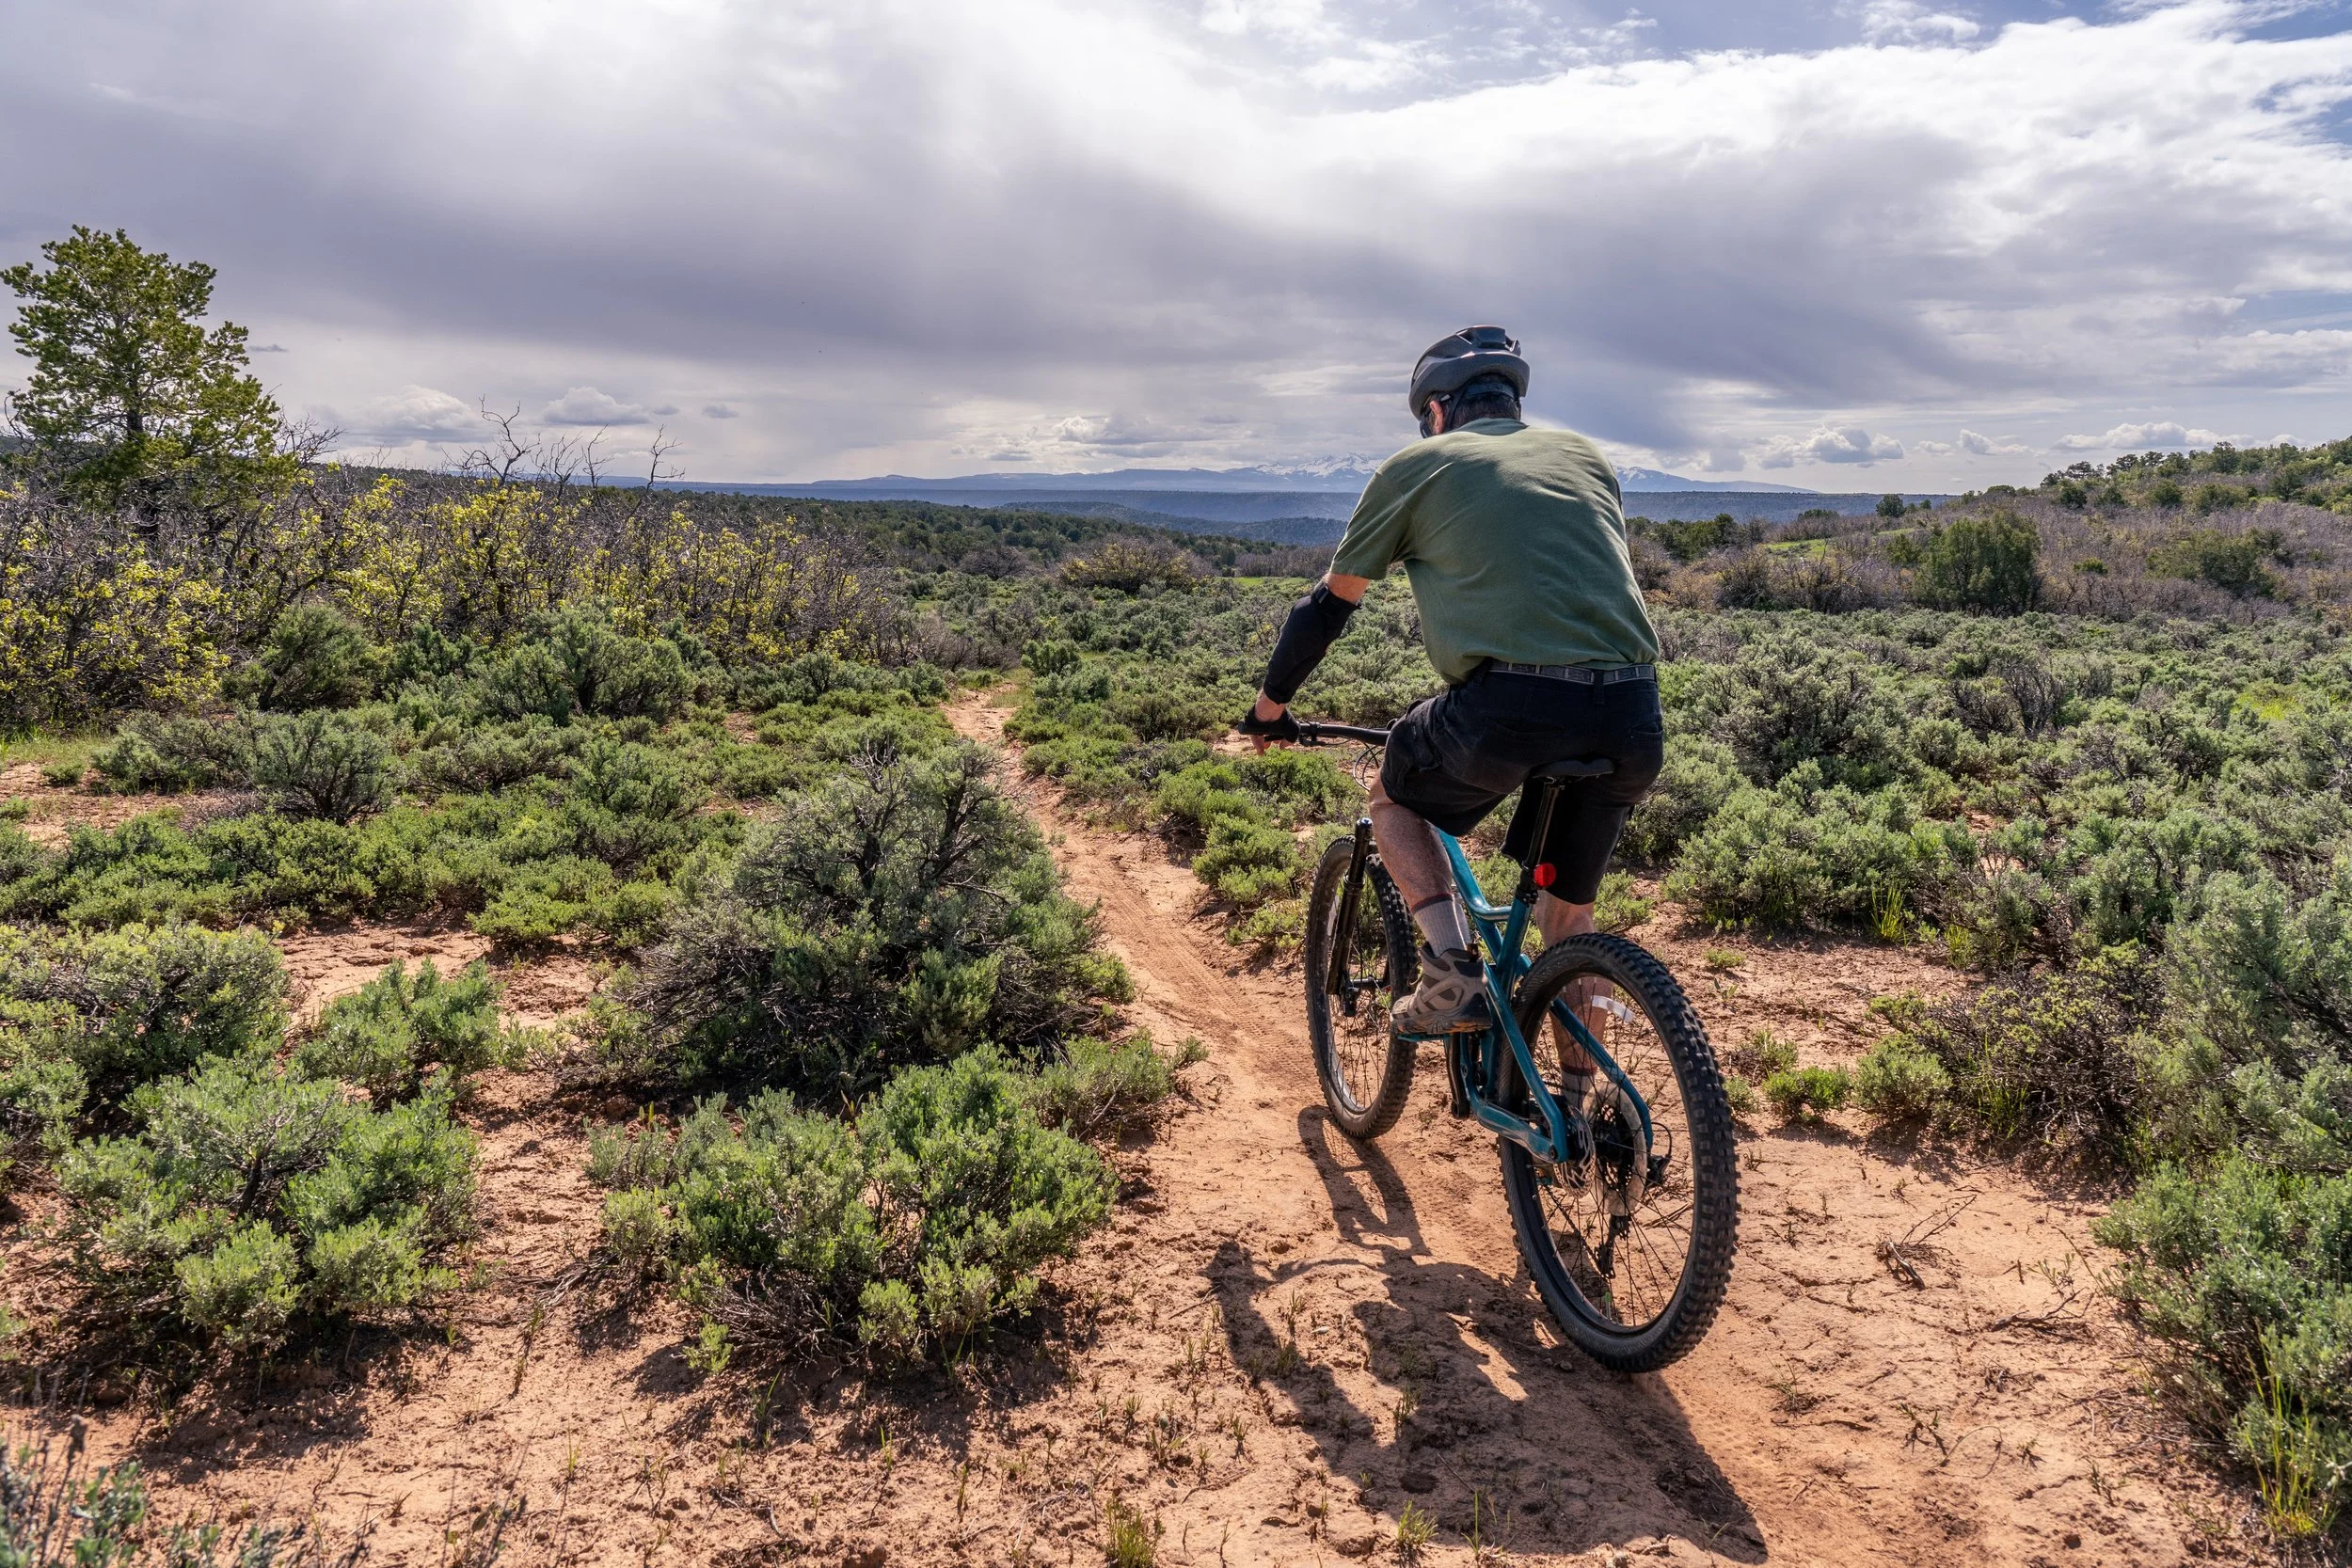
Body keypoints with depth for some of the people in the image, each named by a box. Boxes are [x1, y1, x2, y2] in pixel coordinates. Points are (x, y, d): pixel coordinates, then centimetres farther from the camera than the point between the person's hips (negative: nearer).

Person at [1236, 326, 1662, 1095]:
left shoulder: (1418, 466, 14)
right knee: (1570, 913, 24)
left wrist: (1270, 705, 34)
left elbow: (1330, 604, 20)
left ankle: (1452, 965, 7)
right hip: (1633, 717, 5)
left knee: (1393, 798, 26)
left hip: (1510, 708, -4)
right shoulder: (1585, 455, 25)